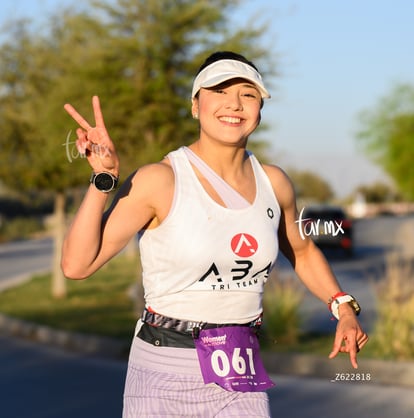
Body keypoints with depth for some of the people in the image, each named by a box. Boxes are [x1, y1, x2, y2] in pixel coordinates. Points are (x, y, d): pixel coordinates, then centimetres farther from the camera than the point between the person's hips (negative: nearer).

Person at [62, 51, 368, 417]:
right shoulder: (159, 181, -10)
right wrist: (103, 179, -23)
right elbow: (77, 265, -15)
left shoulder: (273, 183, 4)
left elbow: (302, 252, 23)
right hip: (164, 377, -4)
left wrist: (343, 308, 11)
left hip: (241, 377, 4)